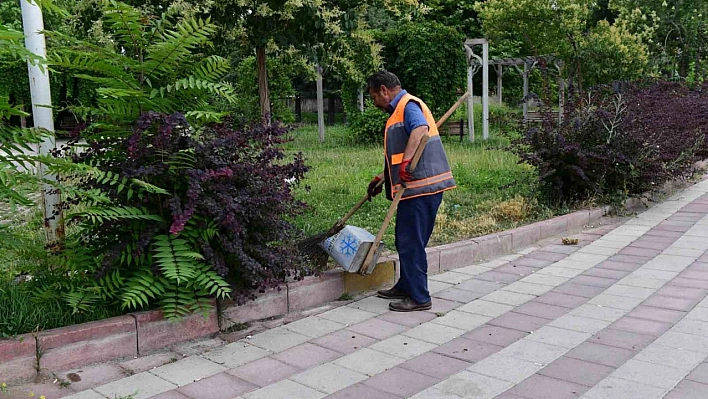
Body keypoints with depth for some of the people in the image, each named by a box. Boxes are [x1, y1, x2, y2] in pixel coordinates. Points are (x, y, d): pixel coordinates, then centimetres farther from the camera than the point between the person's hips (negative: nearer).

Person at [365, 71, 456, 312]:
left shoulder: (409, 105, -9)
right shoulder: (398, 111, 24)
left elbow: (420, 129, -32)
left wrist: (406, 161, -41)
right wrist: (382, 179, 30)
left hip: (421, 187, -11)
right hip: (414, 187, 11)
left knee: (411, 243, -4)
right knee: (406, 241, 18)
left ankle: (419, 298, 5)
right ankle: (406, 287, 31)